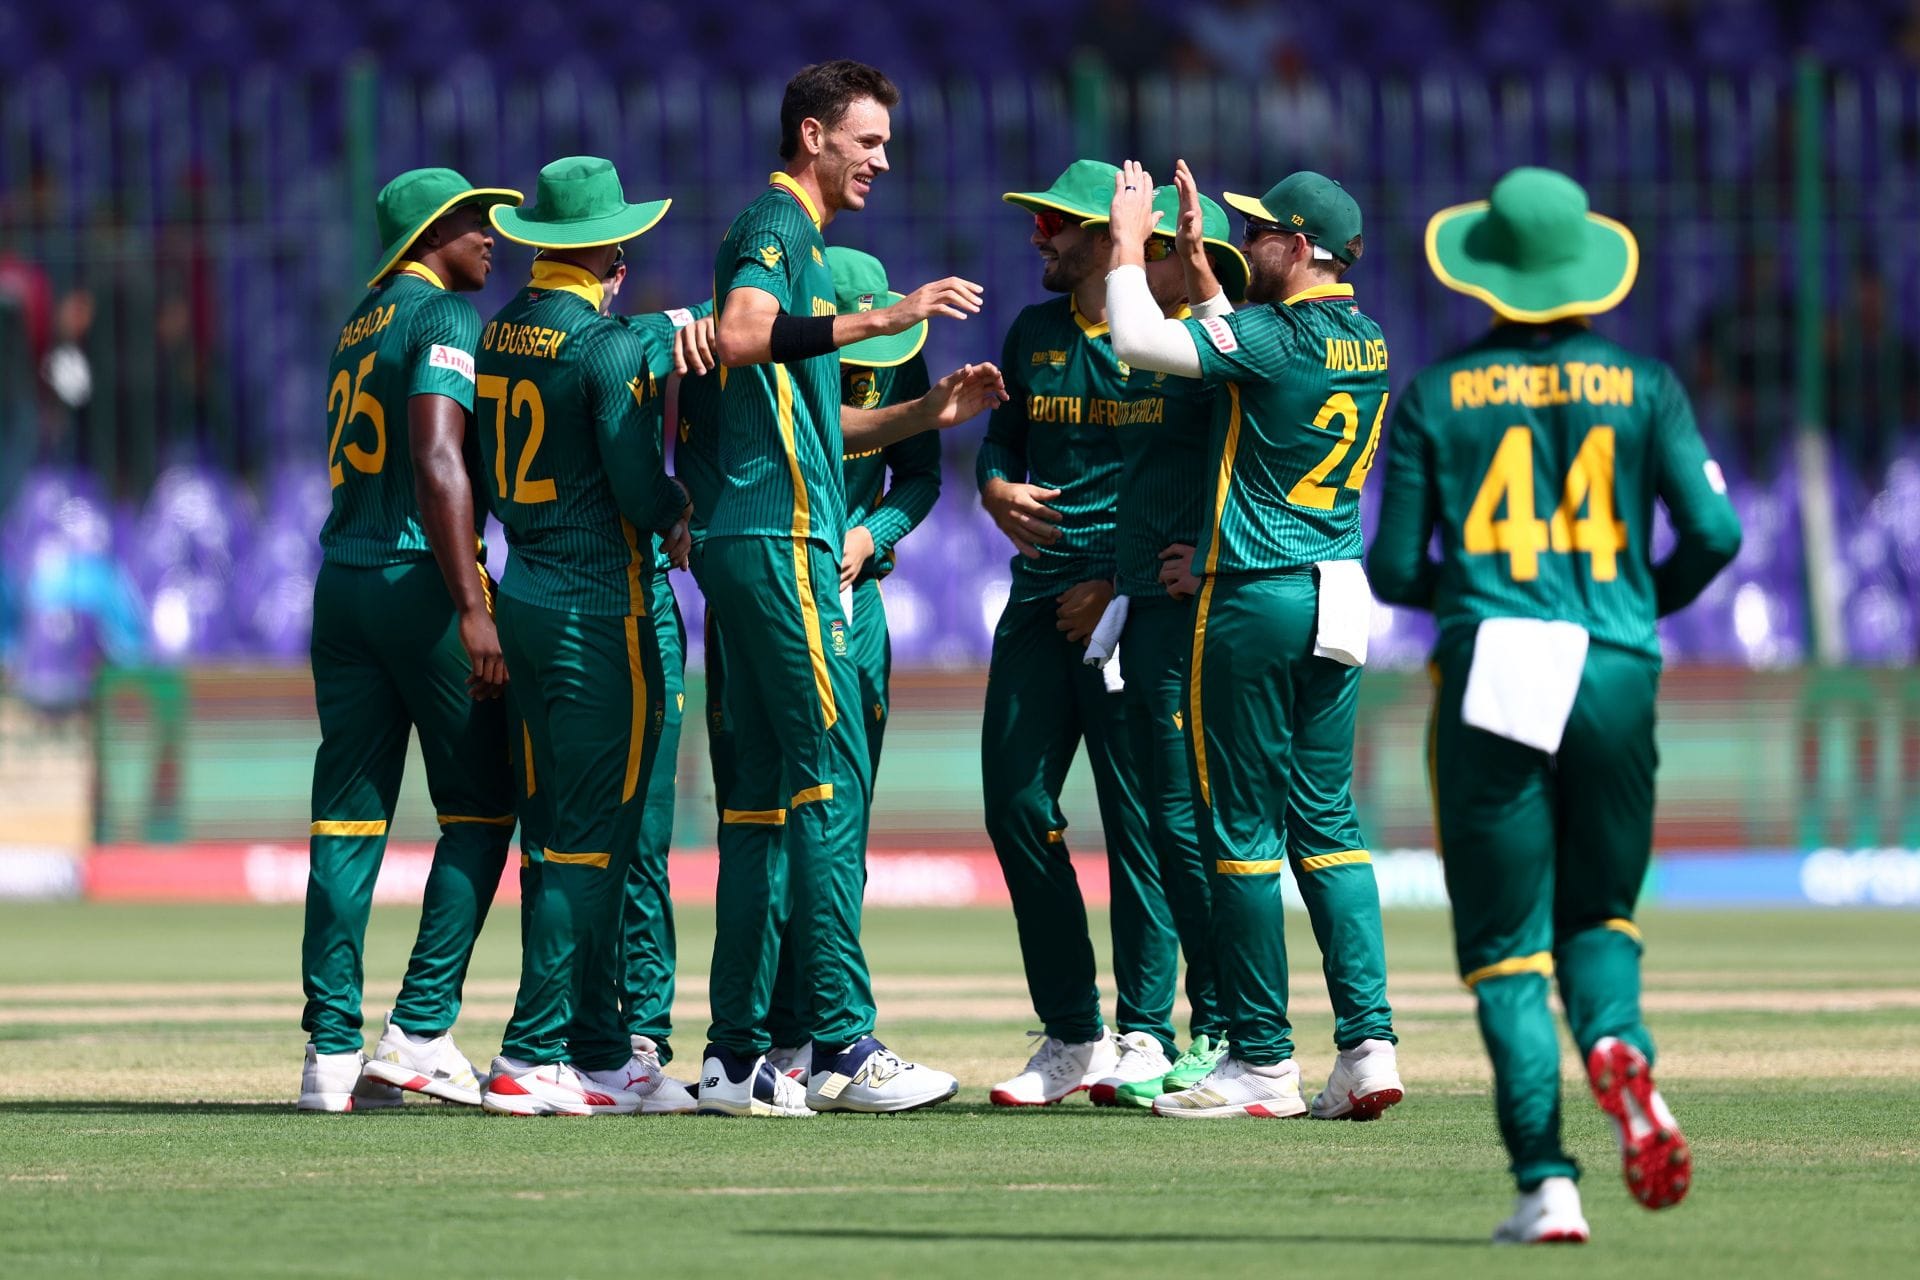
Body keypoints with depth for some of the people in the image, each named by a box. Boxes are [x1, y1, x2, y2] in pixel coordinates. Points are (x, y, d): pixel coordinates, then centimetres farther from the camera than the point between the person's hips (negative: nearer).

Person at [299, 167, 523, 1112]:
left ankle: (332, 1050, -1)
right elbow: (438, 462, -19)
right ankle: (421, 1030, -7)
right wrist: (472, 609, -23)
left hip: (341, 576, 7)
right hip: (419, 575, -7)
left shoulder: (360, 323, 18)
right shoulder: (445, 317, -7)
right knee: (479, 808, 1)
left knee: (348, 819, 3)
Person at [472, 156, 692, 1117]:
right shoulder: (610, 345, -14)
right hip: (597, 603, -8)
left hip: (523, 594, 8)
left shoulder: (499, 333, 9)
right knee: (591, 835, -5)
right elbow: (637, 485, -19)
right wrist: (679, 513, 4)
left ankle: (599, 1047, 17)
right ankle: (534, 1058, -8)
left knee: (554, 830, 11)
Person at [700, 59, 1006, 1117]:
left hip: (752, 543, 10)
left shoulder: (797, 237, 25)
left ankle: (736, 1057, 8)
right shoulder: (775, 225, -6)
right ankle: (843, 1046, -16)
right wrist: (880, 319, -27)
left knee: (762, 793, 8)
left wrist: (928, 412, 19)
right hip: (780, 540, -10)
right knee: (831, 779, -12)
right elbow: (741, 336, -27)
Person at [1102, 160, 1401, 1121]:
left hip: (1256, 603, -8)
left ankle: (1263, 1064, 0)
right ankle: (1368, 1044, 0)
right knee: (1325, 819, 10)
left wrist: (1130, 244, -4)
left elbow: (1138, 342, -17)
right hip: (1337, 600, 8)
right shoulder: (1368, 346, 10)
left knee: (1242, 824, -1)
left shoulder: (1276, 337, -15)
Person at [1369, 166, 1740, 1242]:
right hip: (1616, 674, 1)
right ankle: (1618, 1046, -17)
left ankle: (1548, 1182, -11)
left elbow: (1394, 570, 2)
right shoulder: (1643, 387, 5)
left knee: (1506, 944, 3)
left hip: (1491, 672, -1)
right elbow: (1714, 534, -3)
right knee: (1600, 913, 18)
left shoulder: (1437, 398, 4)